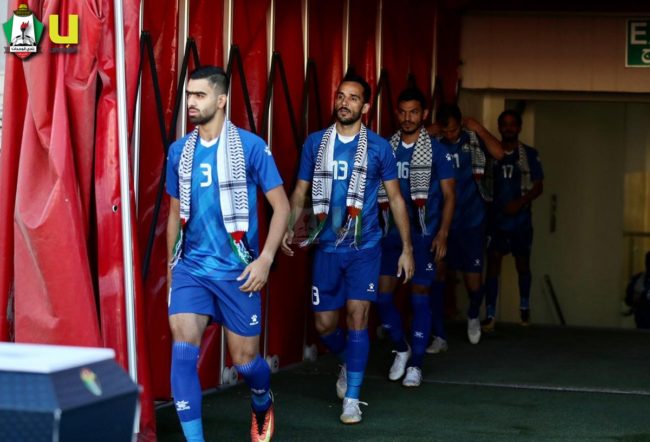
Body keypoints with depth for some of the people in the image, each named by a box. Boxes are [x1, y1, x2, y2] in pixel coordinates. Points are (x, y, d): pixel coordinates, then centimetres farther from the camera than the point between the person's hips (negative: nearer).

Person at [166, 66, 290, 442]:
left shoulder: (251, 146, -8)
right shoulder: (180, 151, 4)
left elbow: (282, 206, -5)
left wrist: (265, 259, -13)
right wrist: (171, 262, 17)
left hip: (236, 269, -3)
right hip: (190, 267, 3)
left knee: (245, 358, 8)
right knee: (183, 351, -15)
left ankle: (263, 406, 42)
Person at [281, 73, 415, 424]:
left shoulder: (378, 147, -3)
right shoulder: (315, 143, 2)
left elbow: (395, 198, 3)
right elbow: (300, 191, 8)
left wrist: (407, 247, 1)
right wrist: (290, 228, -9)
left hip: (364, 247, -2)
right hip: (326, 248, 2)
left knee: (357, 315, -9)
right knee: (324, 323, 6)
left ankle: (352, 398, 0)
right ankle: (348, 362, 38)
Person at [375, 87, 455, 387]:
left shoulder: (436, 151, -2)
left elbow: (449, 196, -1)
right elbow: (377, 192, 10)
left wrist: (442, 235, -9)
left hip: (423, 235, -3)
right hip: (391, 234, 3)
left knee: (419, 297, 0)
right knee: (382, 295, -2)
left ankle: (415, 365, 9)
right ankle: (401, 349, 21)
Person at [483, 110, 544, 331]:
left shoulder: (530, 154, 0)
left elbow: (538, 186, -1)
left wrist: (520, 202, -16)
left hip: (521, 219, 0)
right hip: (495, 218, 0)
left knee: (522, 263, 12)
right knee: (493, 263, -6)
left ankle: (524, 306, 33)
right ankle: (490, 315, -7)